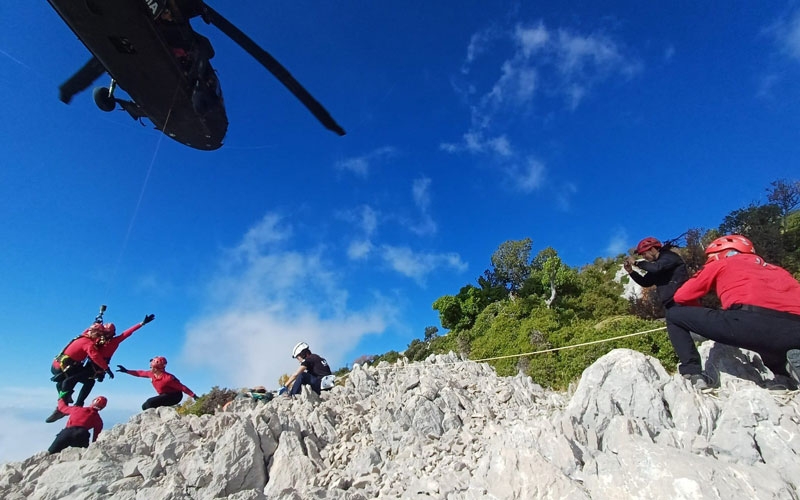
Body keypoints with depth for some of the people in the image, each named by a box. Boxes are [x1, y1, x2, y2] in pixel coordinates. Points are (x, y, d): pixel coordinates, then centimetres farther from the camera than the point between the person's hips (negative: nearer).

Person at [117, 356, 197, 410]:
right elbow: (140, 373, 14)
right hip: (164, 395, 9)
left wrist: (194, 396, -31)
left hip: (175, 396, -9)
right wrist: (126, 371, 17)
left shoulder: (167, 378, -31)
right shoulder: (152, 374, -7)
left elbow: (182, 387, -29)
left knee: (150, 403, -23)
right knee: (145, 406, 9)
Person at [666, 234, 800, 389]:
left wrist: (702, 315, 38)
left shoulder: (720, 263, 22)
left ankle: (692, 372, -1)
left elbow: (681, 297, 20)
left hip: (752, 320, -5)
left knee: (673, 314, 14)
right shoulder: (775, 269, 36)